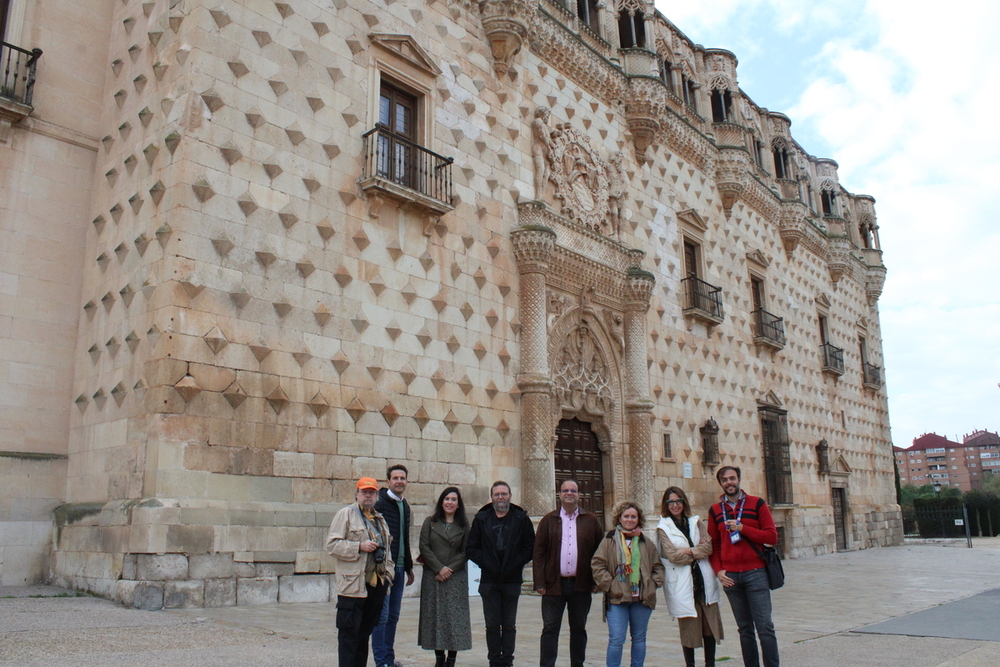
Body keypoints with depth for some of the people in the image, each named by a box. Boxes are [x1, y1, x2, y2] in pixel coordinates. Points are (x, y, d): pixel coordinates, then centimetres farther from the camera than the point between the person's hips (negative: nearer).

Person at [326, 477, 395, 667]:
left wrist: (388, 569, 14)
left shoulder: (379, 519, 19)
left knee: (365, 632, 13)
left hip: (377, 584, 7)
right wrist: (359, 547, -17)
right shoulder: (346, 514, -2)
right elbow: (332, 544, -11)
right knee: (349, 633, -3)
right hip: (353, 585, -7)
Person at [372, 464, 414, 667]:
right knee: (382, 615, -2)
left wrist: (409, 567, 22)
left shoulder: (405, 506, 14)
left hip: (399, 567, 8)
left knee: (393, 615, 12)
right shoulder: (380, 504, -11)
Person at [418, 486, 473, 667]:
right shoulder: (430, 522, 7)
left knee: (455, 616, -4)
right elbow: (424, 547, -1)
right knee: (434, 615, 1)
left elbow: (465, 552, 2)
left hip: (456, 577, 0)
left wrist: (450, 569, -10)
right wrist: (439, 568, -10)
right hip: (432, 576, 0)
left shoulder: (464, 525, 6)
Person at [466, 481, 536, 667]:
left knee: (509, 625, 6)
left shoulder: (521, 519, 3)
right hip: (489, 581, 1)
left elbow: (530, 547, 1)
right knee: (492, 624, 5)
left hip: (512, 581, -1)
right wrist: (485, 563, -7)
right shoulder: (481, 519, 6)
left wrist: (515, 565, -9)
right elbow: (472, 547, 5)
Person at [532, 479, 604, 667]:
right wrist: (540, 582, -6)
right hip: (554, 584, -1)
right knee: (550, 629, 2)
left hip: (581, 585, 1)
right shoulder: (548, 521, 5)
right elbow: (538, 553, 1)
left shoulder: (591, 521, 6)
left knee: (579, 629, 12)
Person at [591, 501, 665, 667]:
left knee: (639, 638, 12)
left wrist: (654, 583, 3)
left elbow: (658, 566, 17)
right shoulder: (609, 540, 1)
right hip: (617, 598, -3)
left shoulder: (646, 542, 11)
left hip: (642, 598, 3)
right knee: (616, 639, -6)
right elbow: (597, 565, -3)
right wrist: (608, 585, -10)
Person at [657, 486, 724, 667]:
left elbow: (709, 546, 1)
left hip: (704, 579, 3)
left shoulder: (696, 521, 11)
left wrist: (688, 552, -11)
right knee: (688, 627, 1)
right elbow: (672, 555, -9)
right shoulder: (663, 527, 1)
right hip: (682, 583, -3)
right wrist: (698, 551, -4)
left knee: (710, 624, 5)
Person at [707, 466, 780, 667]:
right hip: (730, 576, 2)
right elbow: (714, 545, 14)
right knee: (744, 628, 7)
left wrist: (742, 528, -13)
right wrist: (718, 570, 0)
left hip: (755, 573, -2)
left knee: (765, 626, -4)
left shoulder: (757, 504, 2)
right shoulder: (715, 511, 9)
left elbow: (772, 536, -4)